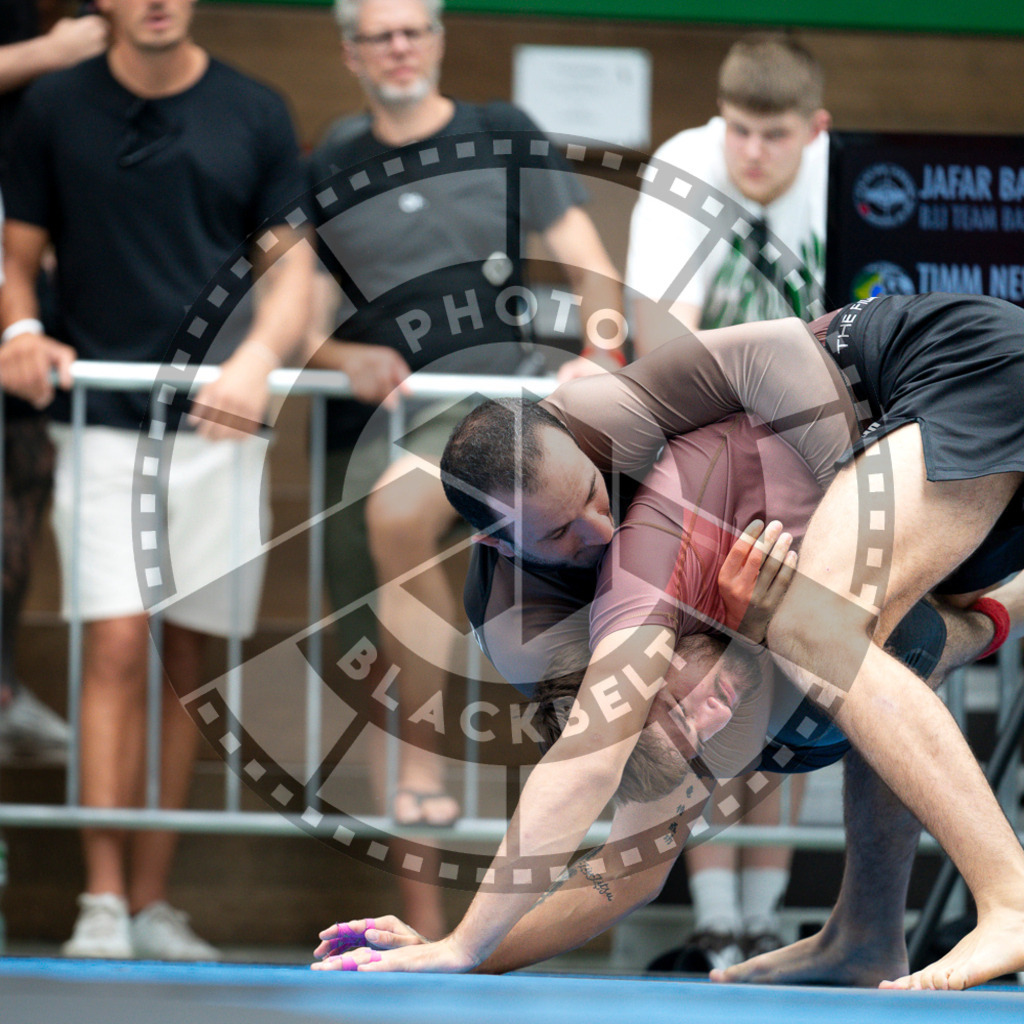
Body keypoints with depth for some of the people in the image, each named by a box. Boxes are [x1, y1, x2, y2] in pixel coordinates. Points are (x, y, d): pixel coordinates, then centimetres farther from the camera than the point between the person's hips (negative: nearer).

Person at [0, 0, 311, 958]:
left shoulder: (252, 114, 6)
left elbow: (292, 261, 6)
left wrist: (257, 358, -11)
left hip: (220, 422, 2)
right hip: (103, 420, -2)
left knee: (186, 662, 5)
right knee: (115, 648, -11)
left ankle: (152, 900, 11)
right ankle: (102, 901, -10)